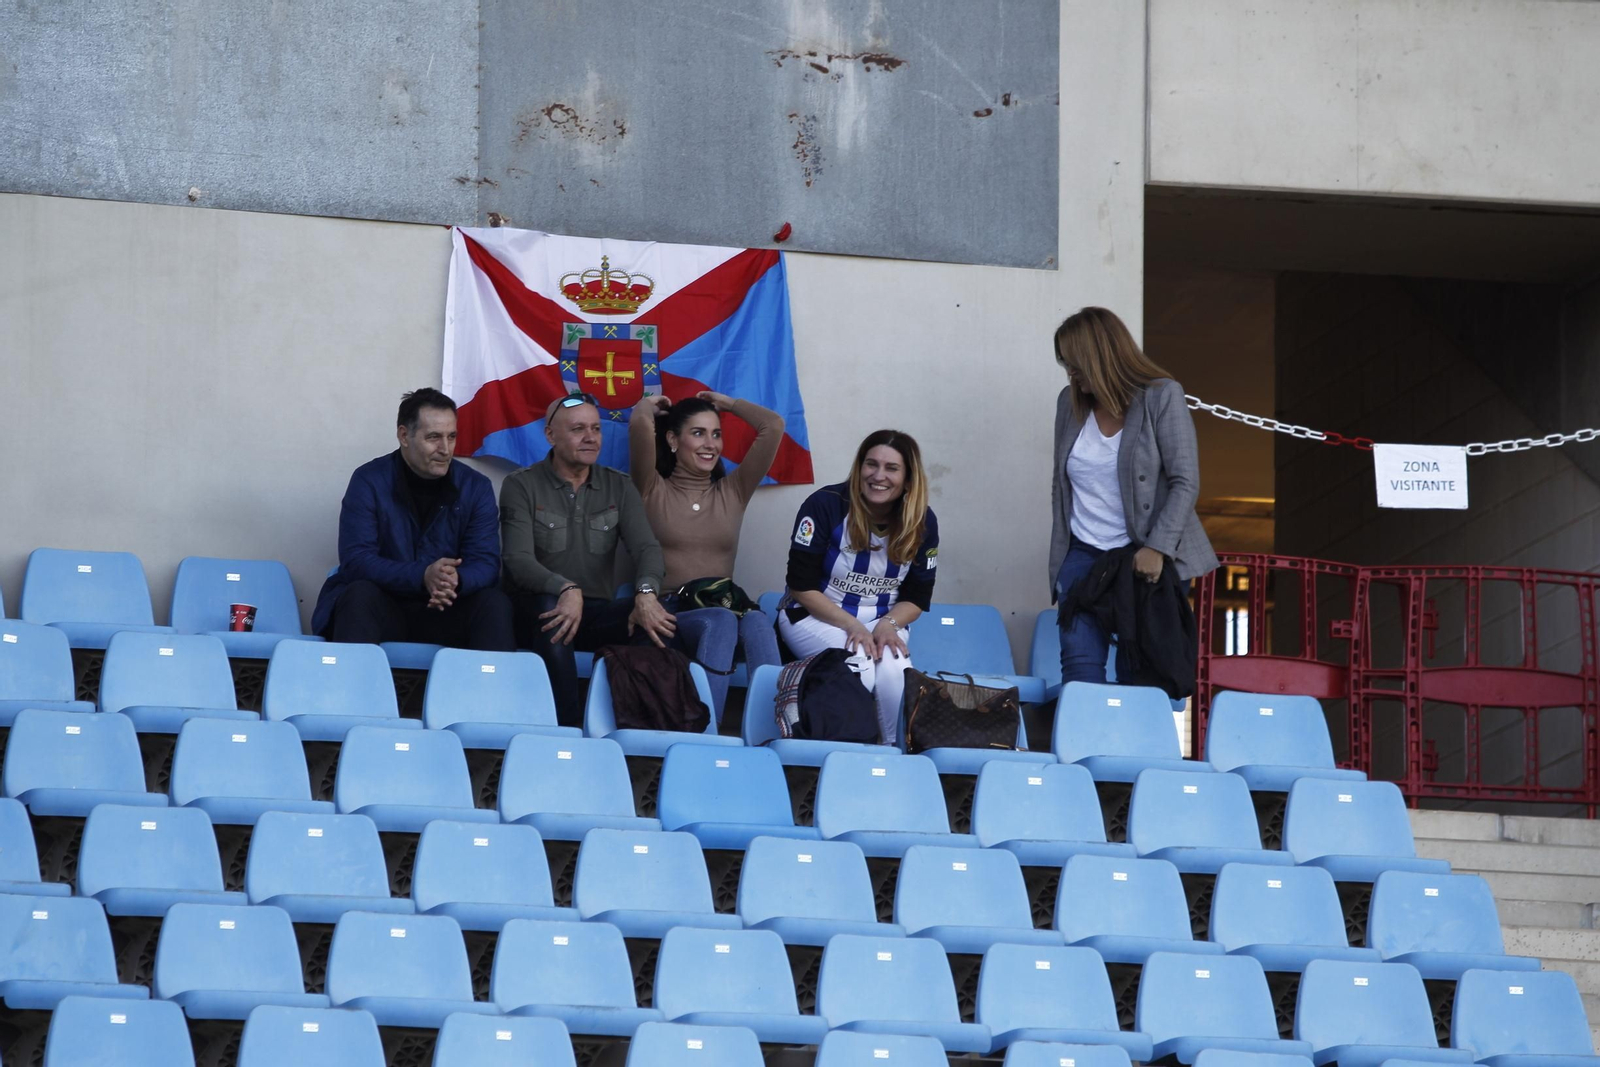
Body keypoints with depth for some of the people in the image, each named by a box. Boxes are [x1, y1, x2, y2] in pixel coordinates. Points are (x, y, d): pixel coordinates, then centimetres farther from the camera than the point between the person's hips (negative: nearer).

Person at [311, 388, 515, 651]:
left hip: (446, 612, 2)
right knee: (359, 594, -33)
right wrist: (422, 576, -33)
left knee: (494, 604, -26)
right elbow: (355, 560, -16)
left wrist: (456, 580, -32)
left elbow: (485, 563, -6)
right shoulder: (368, 482, -6)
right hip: (383, 607, -2)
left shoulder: (476, 487, 2)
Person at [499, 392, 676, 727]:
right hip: (536, 611, -3)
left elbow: (646, 547, -5)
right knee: (551, 606, -39)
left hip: (596, 614, 3)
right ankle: (570, 724, -34)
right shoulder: (521, 486, -1)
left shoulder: (619, 488, 11)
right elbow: (519, 560, -15)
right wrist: (566, 590, -36)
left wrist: (646, 593, -29)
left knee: (655, 618, -27)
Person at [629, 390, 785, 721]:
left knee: (757, 622, -34)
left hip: (725, 606, 3)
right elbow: (639, 425, -5)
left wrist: (727, 403, 27)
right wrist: (650, 406, 18)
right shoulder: (653, 491, 11)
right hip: (669, 613, -3)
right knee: (721, 622, -37)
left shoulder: (733, 492, 21)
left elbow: (773, 426, 13)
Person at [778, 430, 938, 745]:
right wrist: (852, 626, -21)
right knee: (859, 669, -33)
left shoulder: (922, 522, -2)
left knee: (894, 670, -31)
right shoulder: (825, 505, -14)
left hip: (884, 621, 3)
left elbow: (916, 599, 5)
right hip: (816, 616, -3)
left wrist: (888, 624, -17)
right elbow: (802, 586, -12)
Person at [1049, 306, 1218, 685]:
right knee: (1080, 661, -10)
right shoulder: (1070, 402, 9)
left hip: (1148, 558, -4)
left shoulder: (1161, 397, -6)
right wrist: (1059, 561, 12)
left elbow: (1185, 482, -10)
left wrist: (1158, 548, -19)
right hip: (1084, 555, 4)